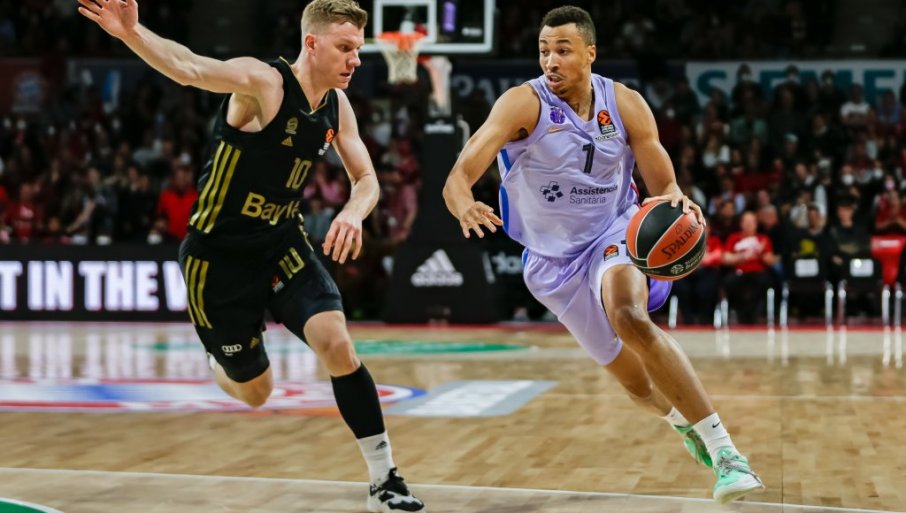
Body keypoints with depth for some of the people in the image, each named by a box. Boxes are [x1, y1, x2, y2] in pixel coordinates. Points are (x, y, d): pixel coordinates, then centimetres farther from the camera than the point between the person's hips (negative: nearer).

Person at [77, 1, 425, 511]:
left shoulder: (337, 106, -1)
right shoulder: (263, 82, -22)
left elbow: (367, 177, 7)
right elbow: (192, 69, -39)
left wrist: (353, 213, -17)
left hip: (284, 245, 5)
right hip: (219, 255, -5)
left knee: (338, 344, -18)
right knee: (254, 392, 6)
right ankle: (220, 366, 45)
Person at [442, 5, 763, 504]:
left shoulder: (626, 105, -11)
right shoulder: (524, 103, -19)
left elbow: (665, 188, -3)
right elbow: (459, 176, -30)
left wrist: (677, 204, -28)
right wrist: (464, 206, -54)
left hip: (615, 233, -1)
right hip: (554, 258, 1)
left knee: (629, 317, -34)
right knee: (633, 377, 12)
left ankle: (722, 448, -31)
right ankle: (684, 421, 48)